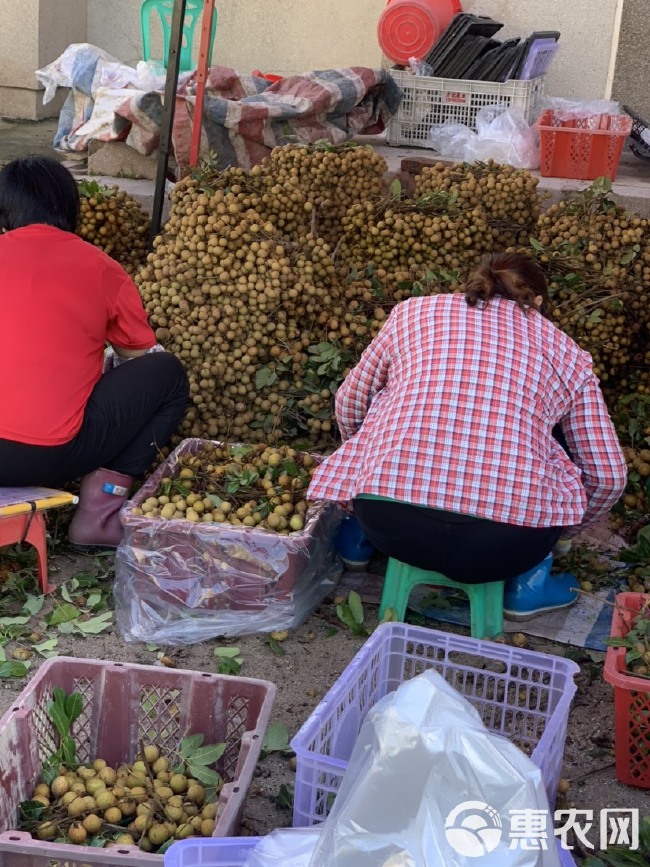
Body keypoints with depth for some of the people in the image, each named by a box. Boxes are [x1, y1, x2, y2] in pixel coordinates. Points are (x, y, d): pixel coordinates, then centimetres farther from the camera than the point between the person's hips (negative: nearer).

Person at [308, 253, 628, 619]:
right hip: (504, 547, -1)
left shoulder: (414, 312, 18)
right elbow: (609, 476, 19)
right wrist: (559, 529, 39)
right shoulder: (567, 353, 18)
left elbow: (350, 405, 28)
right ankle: (529, 585, 28)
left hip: (389, 523, 1)